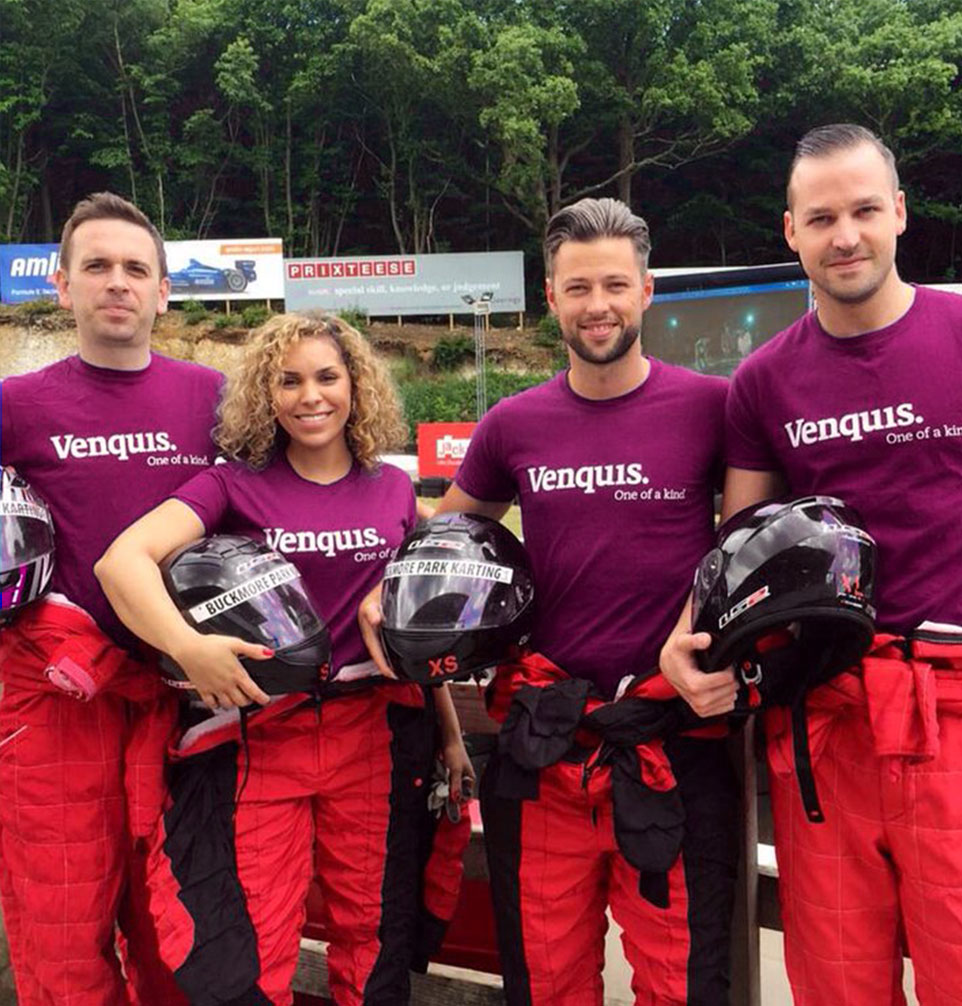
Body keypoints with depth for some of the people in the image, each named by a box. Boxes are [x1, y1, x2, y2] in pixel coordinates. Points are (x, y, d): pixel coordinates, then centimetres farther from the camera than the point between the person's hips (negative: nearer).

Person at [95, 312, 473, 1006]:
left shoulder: (395, 490, 7)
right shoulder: (235, 485, -2)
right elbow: (122, 558, -17)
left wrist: (452, 734, 15)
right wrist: (188, 646, -33)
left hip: (377, 734, 2)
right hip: (263, 735, -2)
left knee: (374, 934, 12)